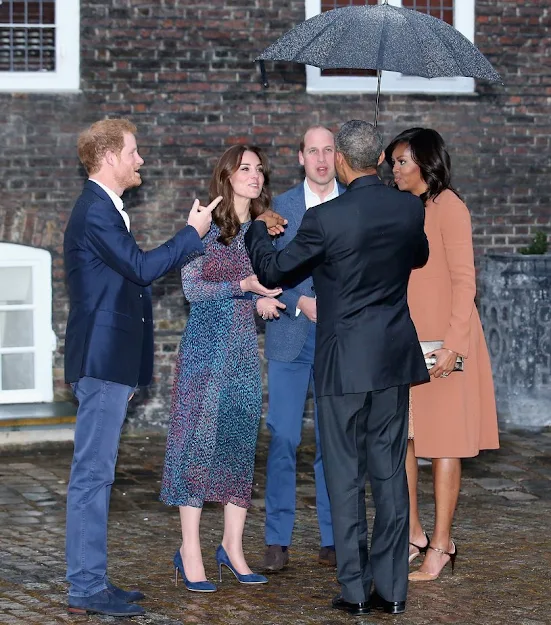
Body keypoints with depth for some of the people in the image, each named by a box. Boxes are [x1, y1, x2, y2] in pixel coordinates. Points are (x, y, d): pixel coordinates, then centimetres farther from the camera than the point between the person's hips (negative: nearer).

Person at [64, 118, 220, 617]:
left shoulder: (105, 209, 19)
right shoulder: (96, 211, -14)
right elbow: (142, 267, -20)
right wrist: (193, 234, -10)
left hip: (109, 363, 11)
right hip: (102, 361, -11)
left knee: (97, 474, 12)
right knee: (92, 474, -7)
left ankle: (92, 580, 18)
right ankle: (87, 589, -5)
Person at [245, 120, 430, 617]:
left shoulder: (326, 219, -16)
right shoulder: (409, 208, -1)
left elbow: (273, 272, -2)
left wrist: (258, 229, 16)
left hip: (344, 364, -4)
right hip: (395, 358, 5)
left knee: (346, 476, 4)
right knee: (390, 471, 9)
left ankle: (355, 589, 6)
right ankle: (392, 587, 12)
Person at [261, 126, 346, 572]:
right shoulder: (279, 208, 5)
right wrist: (301, 302, -13)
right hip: (290, 339, 0)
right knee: (283, 439, -3)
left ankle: (333, 539, 11)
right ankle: (277, 541, 2)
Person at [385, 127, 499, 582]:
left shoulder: (448, 207, -10)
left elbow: (464, 280, -15)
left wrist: (452, 344, -20)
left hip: (440, 346, -8)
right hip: (404, 345, 8)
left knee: (442, 441, -2)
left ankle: (441, 544, 2)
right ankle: (413, 532, 16)